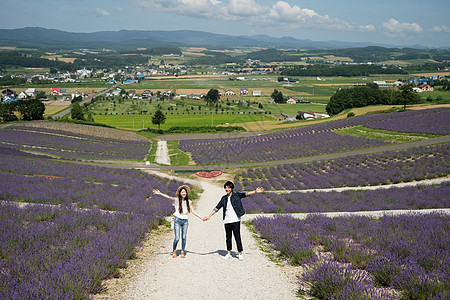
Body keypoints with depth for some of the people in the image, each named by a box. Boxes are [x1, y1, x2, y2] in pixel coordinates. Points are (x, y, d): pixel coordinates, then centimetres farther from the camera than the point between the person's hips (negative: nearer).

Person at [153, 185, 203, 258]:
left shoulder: (188, 202, 9)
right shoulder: (177, 200, -2)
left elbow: (193, 211, 11)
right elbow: (168, 197, -15)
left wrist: (201, 218, 6)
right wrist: (160, 193, -28)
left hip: (185, 221, 3)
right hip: (178, 220, -3)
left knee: (184, 237, 2)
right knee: (177, 238, -6)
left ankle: (182, 252, 14)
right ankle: (174, 251, 17)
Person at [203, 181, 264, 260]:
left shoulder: (236, 195, 2)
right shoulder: (224, 198, 12)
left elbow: (245, 194, -11)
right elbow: (217, 208, 16)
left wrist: (255, 191, -24)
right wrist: (209, 216, 15)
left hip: (235, 220, -4)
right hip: (227, 221, 4)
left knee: (237, 237, -3)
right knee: (228, 237, 9)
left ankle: (240, 253, 6)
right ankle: (229, 253, 20)